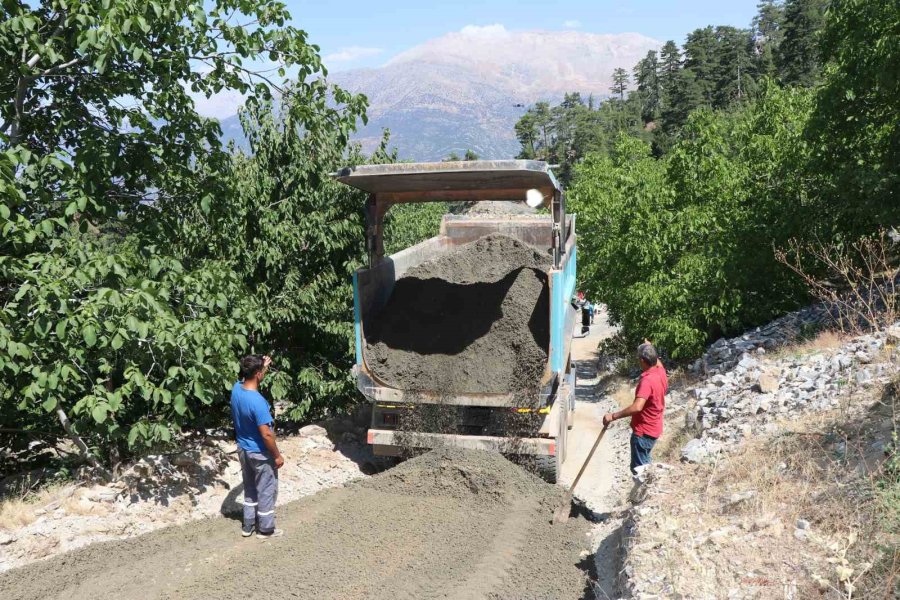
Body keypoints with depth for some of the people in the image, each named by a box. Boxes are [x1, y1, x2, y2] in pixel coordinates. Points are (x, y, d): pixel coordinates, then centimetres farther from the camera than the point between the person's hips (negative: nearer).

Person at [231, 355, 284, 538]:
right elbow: (266, 434, -27)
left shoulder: (236, 388, -9)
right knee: (267, 491, 11)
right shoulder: (257, 402, -32)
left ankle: (248, 525, 36)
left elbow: (249, 380, 19)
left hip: (243, 449, 8)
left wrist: (263, 366, 11)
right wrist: (277, 455, -15)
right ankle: (266, 529, 26)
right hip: (260, 453, -8)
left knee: (250, 489, 23)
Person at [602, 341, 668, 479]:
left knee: (638, 469, 1)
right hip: (653, 428, 10)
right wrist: (650, 348, 31)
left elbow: (637, 407, -40)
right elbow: (657, 361, 26)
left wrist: (613, 416, -36)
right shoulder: (660, 372, -2)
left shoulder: (647, 380, -29)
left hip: (644, 431, -10)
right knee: (644, 464, 23)